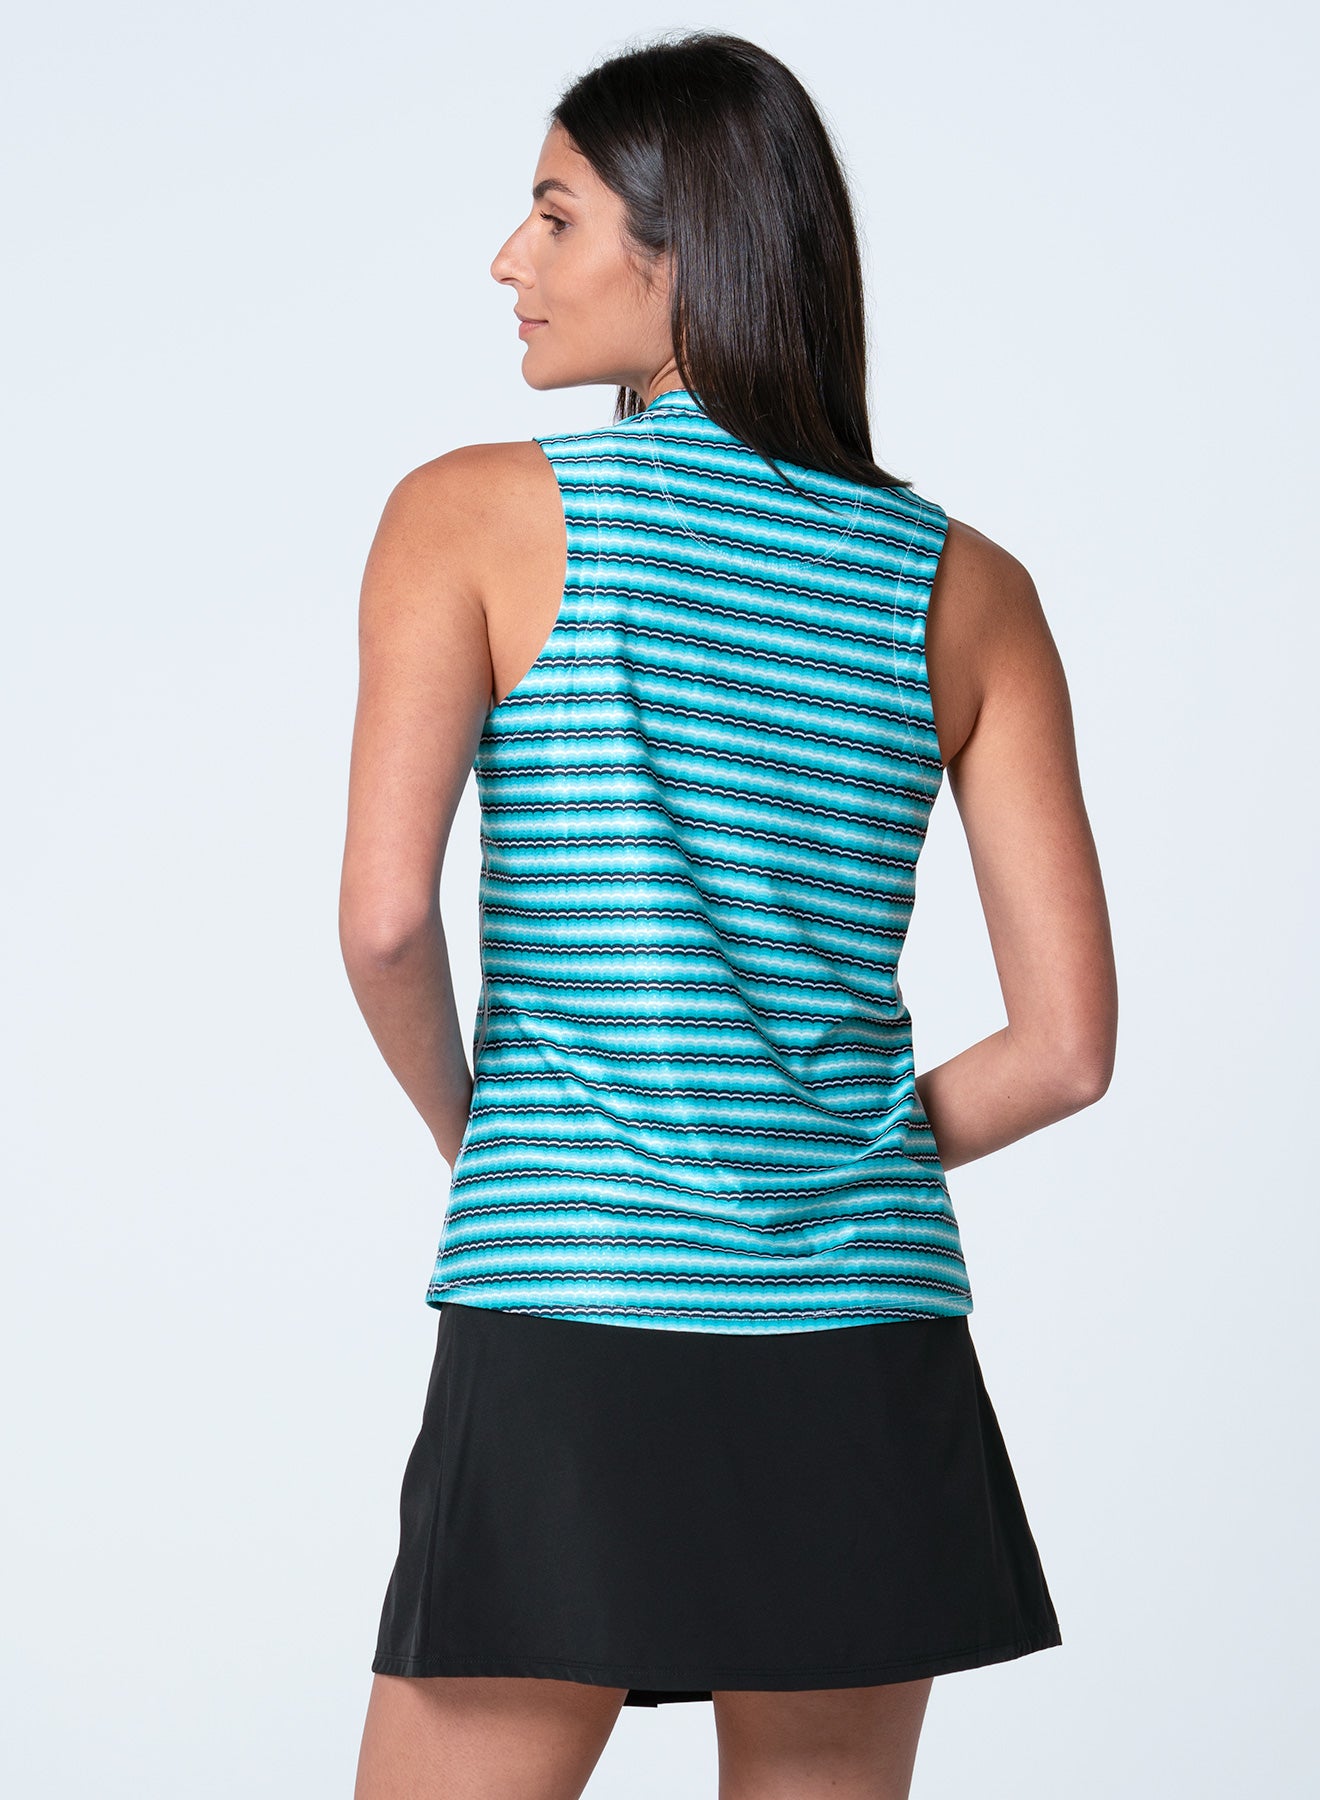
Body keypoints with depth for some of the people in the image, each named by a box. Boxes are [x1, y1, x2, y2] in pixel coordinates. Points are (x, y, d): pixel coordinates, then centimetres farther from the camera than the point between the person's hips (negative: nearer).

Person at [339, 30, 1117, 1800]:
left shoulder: (476, 513, -2)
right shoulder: (968, 588, 6)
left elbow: (385, 917, -14)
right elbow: (1070, 1043, 2)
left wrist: (472, 1133, 6)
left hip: (567, 1339, -3)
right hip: (866, 1350, 4)